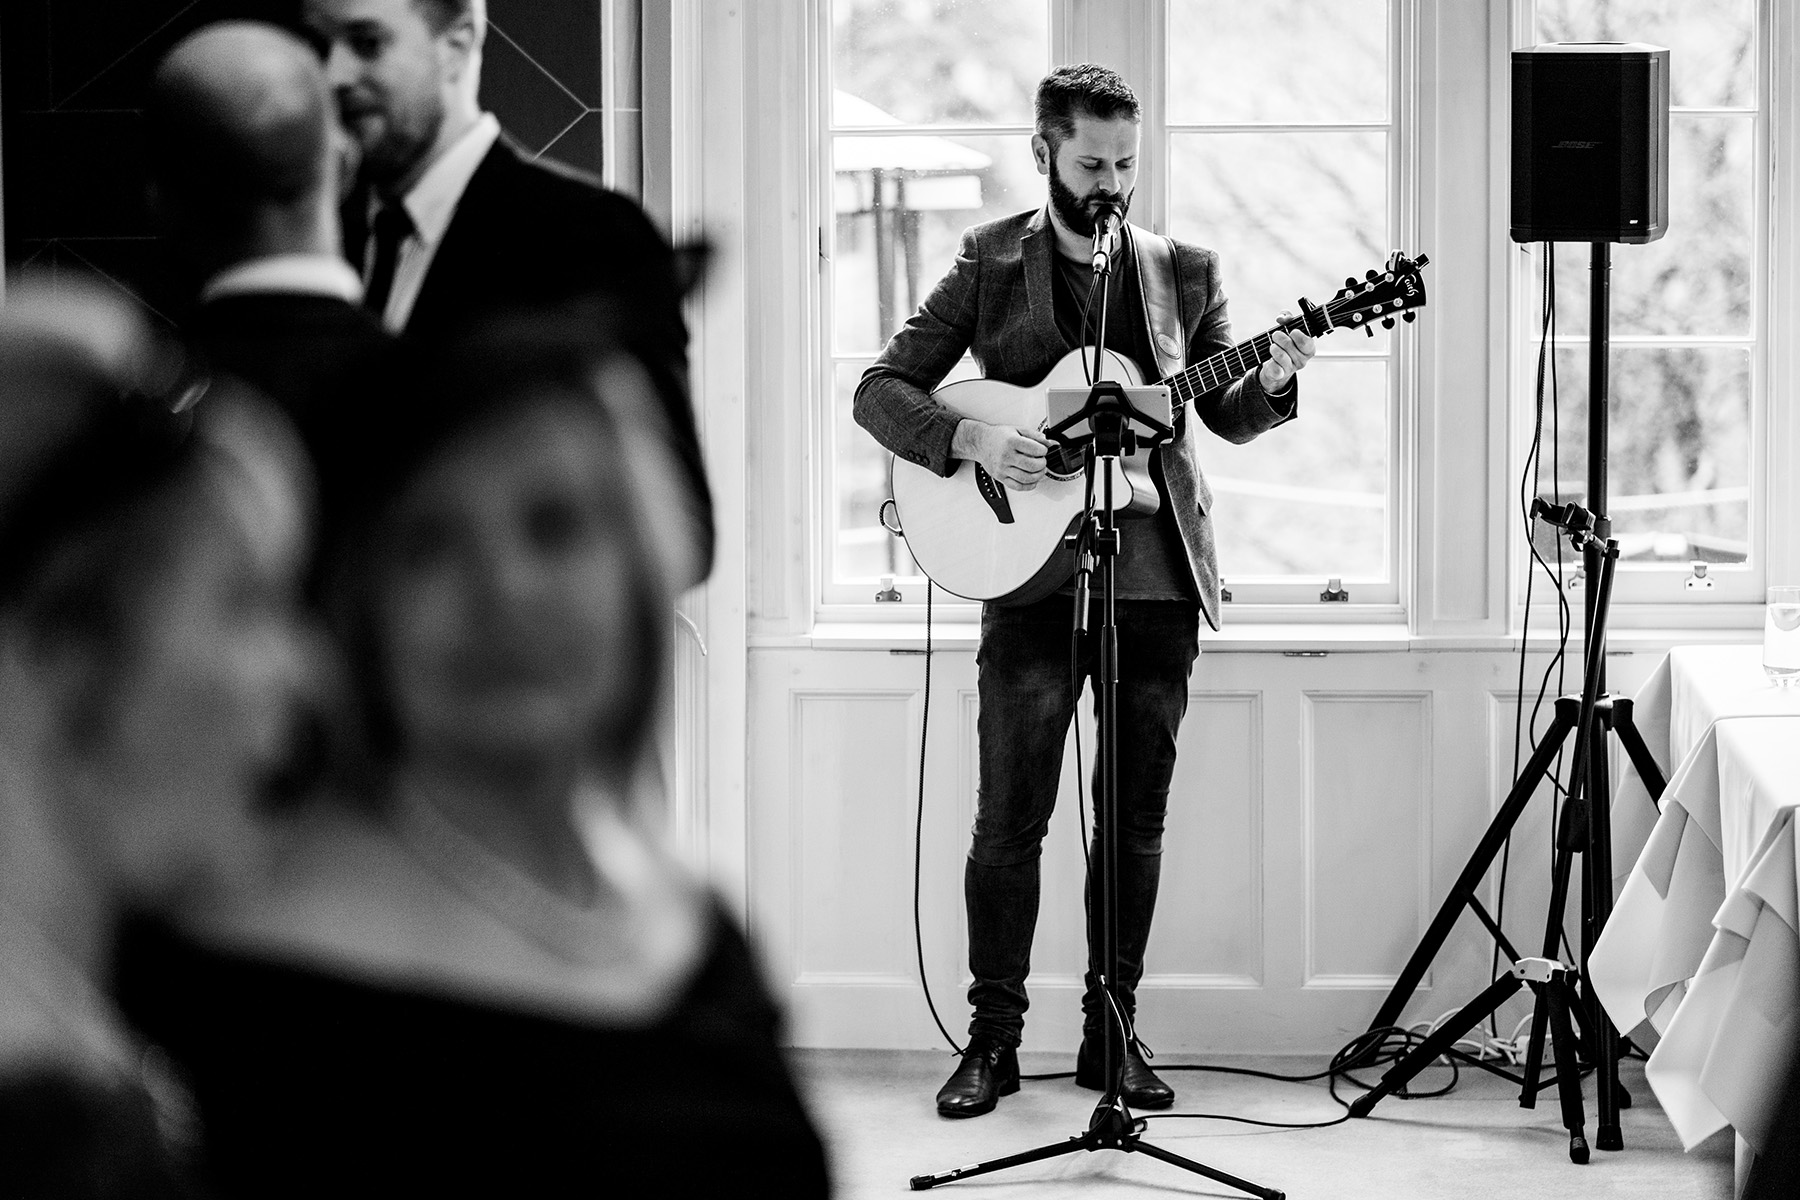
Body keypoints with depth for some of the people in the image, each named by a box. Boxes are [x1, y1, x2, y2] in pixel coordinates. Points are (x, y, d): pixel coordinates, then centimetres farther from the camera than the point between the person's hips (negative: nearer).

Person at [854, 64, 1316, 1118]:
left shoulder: (1186, 270, 9)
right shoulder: (990, 261, 2)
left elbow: (1227, 416, 12)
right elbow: (881, 391, 0)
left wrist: (1271, 380, -10)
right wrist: (973, 439, -17)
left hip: (1160, 574, 3)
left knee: (1138, 817, 6)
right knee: (1010, 819, -3)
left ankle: (1114, 1031, 16)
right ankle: (994, 1039, 6)